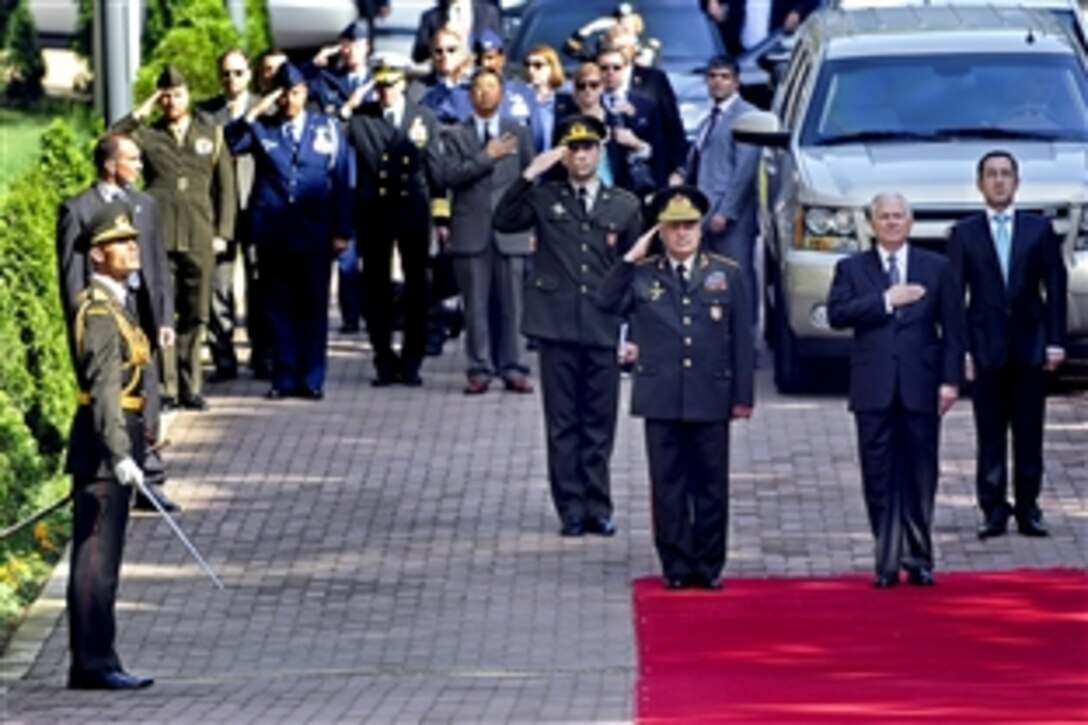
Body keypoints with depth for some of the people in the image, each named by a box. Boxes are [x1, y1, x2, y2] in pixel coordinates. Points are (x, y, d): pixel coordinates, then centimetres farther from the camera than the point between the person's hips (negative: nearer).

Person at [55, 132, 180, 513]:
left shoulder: (145, 205, 12)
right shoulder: (77, 209, -4)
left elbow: (159, 265, 13)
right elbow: (71, 275, -6)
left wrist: (164, 317, 6)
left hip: (141, 311, 5)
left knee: (147, 405, 7)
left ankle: (150, 483, 14)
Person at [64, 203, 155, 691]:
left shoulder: (116, 304, 17)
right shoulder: (98, 312, -15)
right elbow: (104, 388, -25)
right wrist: (120, 454, -33)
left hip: (113, 444, 10)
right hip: (102, 447, -10)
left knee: (98, 558, 11)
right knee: (97, 556, -8)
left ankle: (91, 664, 15)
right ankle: (95, 664, -8)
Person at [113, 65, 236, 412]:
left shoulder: (211, 134, 15)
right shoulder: (146, 134, 11)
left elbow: (225, 186, 14)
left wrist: (223, 232, 6)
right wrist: (140, 113, -5)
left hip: (199, 238, 1)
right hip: (159, 236, -1)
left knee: (194, 316, 3)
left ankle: (189, 386, 9)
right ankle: (166, 387, -4)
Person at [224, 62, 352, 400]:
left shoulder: (327, 129, 7)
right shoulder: (261, 128, 8)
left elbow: (341, 182, 6)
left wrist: (341, 231, 1)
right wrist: (253, 113, -13)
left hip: (314, 233, 0)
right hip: (272, 232, 1)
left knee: (313, 307, 3)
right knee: (279, 306, 4)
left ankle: (312, 378, 9)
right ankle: (284, 377, 10)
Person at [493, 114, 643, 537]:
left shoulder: (624, 206, 9)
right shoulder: (544, 198, 6)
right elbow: (503, 221, -11)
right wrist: (530, 175, -18)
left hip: (603, 330, 1)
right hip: (557, 327, -1)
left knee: (600, 424, 4)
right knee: (563, 424, 2)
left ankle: (598, 507, 11)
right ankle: (572, 510, 6)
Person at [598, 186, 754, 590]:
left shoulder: (727, 275, 6)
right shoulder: (642, 276, 7)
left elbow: (742, 340, 5)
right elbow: (607, 302, -9)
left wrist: (743, 396, 0)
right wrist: (630, 260, -11)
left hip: (711, 400, 0)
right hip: (661, 400, 0)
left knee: (711, 485, 4)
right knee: (668, 487, 4)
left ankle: (709, 567, 12)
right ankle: (676, 567, 10)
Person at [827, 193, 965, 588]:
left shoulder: (937, 269, 10)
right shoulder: (851, 269, 8)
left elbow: (953, 329, 8)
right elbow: (836, 314, -7)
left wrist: (950, 380, -1)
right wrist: (885, 300, -14)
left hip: (920, 389, 0)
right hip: (874, 391, 0)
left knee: (920, 478, 2)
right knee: (880, 479, 0)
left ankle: (918, 559, 10)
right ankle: (887, 561, 3)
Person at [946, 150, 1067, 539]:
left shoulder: (1039, 229, 7)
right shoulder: (964, 233, 5)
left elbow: (1055, 287, 6)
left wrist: (1055, 341, -2)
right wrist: (959, 348, -5)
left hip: (1030, 347, 1)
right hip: (986, 349, -1)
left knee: (1029, 434, 3)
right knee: (990, 437, 0)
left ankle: (1027, 508, 9)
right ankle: (994, 510, 5)